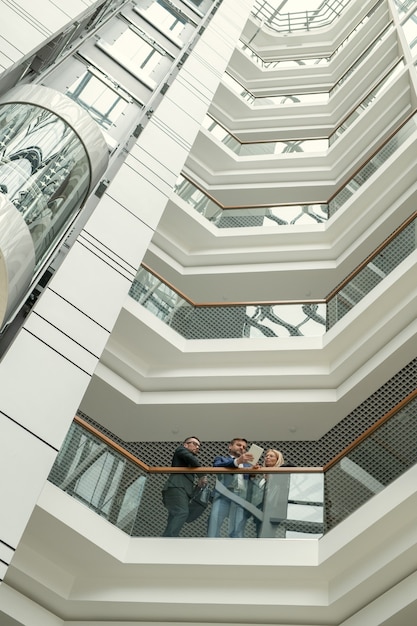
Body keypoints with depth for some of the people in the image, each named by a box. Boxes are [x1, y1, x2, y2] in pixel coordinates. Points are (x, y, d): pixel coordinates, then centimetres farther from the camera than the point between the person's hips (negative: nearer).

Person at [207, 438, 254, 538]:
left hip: (242, 497, 3)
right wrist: (237, 461, -18)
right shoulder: (221, 459, 23)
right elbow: (217, 466, -3)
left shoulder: (247, 465, 32)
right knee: (214, 521, -19)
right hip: (224, 494, -2)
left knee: (237, 531, -7)